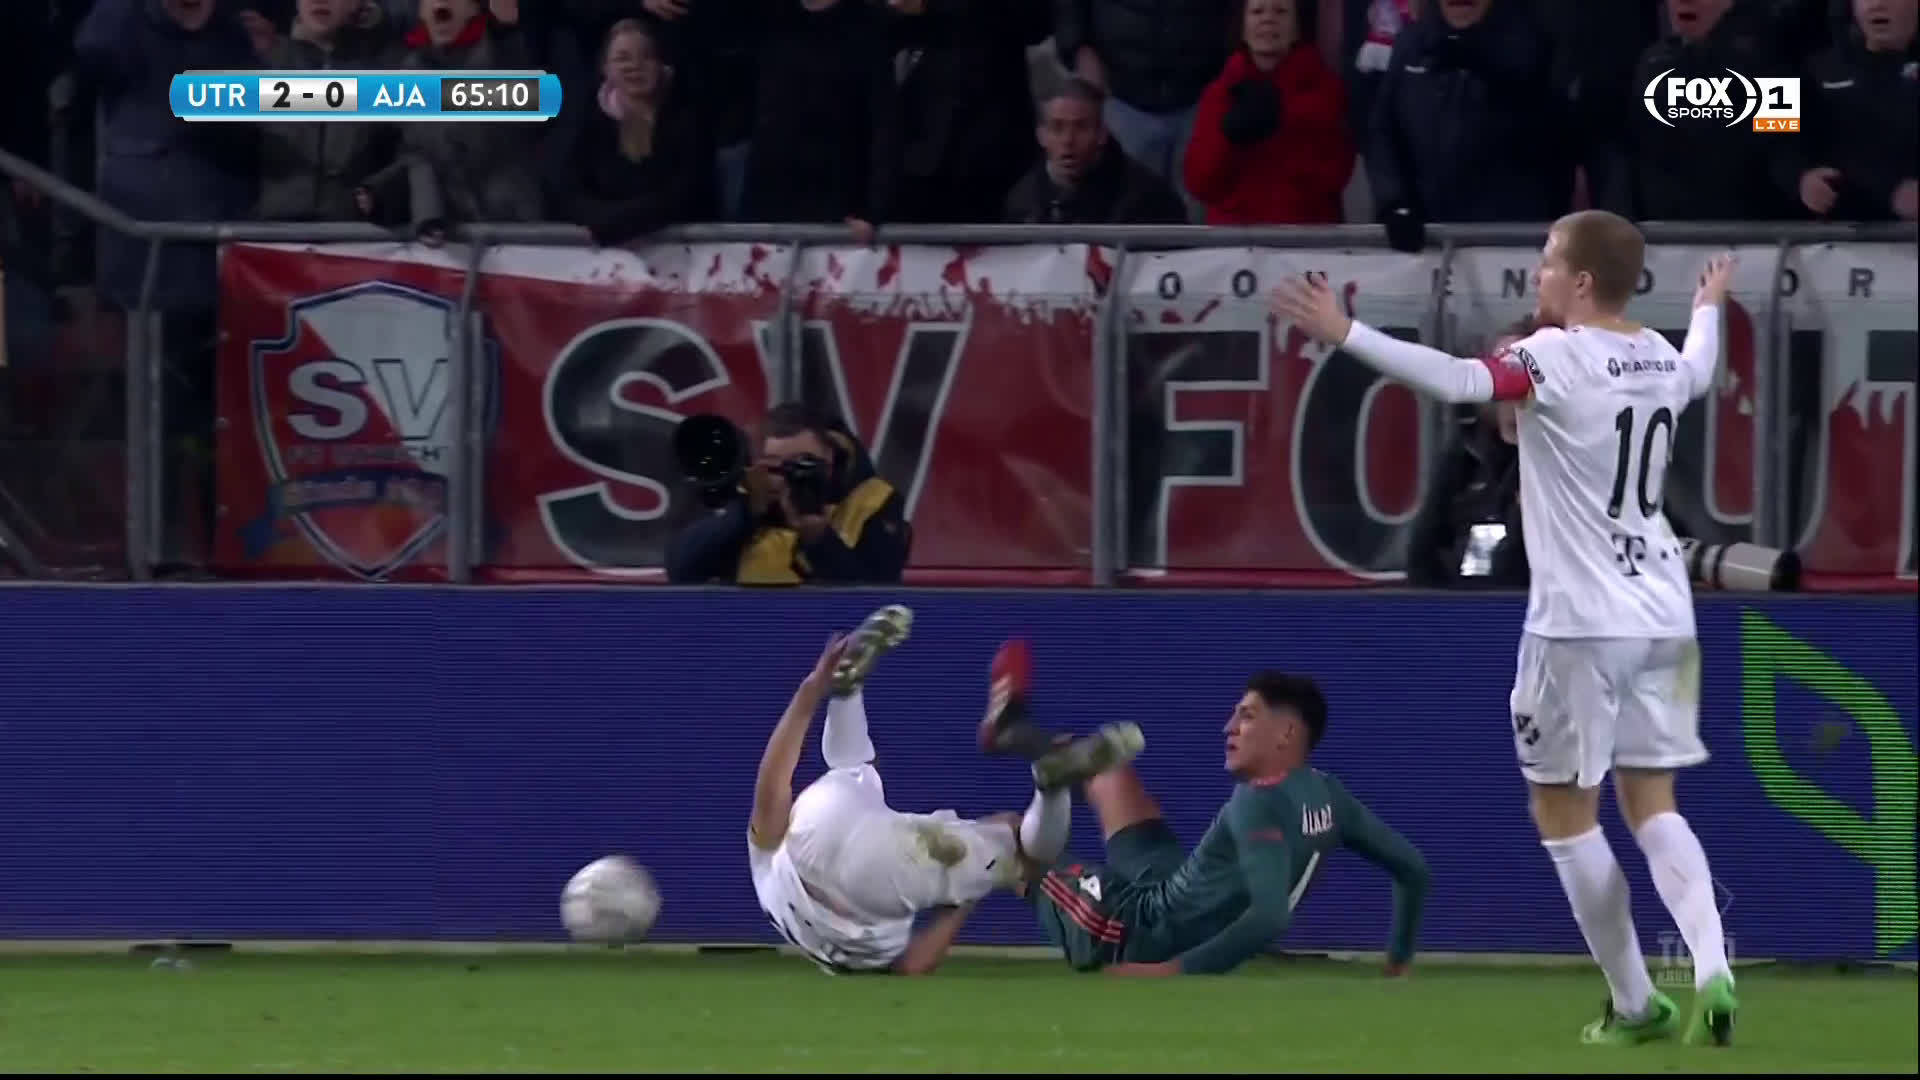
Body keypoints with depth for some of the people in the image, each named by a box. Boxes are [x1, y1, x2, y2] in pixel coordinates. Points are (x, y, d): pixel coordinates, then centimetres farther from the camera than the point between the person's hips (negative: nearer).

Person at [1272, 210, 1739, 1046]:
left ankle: (1635, 1002, 8)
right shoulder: (1658, 358, 10)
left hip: (1581, 622, -7)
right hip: (1662, 616, 7)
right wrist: (1709, 308, 57)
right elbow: (1697, 373, 35)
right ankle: (1711, 969, -11)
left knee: (1564, 810, 6)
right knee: (1651, 804, 10)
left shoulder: (1556, 359, -13)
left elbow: (1457, 380, -31)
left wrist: (1348, 335, -32)